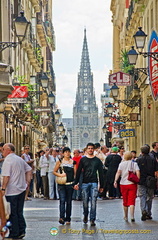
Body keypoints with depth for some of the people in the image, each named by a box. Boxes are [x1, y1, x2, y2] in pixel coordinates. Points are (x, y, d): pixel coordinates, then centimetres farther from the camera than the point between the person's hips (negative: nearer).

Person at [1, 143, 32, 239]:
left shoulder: (8, 160, -14)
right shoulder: (20, 159, 12)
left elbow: (6, 176, -21)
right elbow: (29, 169, 20)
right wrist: (28, 182, 18)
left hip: (12, 191, -8)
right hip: (22, 189, 8)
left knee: (12, 213, 0)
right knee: (19, 212, 14)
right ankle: (22, 231, 13)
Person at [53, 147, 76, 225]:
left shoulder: (73, 162, 8)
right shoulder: (59, 162, 6)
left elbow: (75, 173, 7)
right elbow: (54, 172, 8)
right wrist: (60, 175, -10)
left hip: (70, 184, 1)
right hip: (61, 184, -1)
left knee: (69, 201, 6)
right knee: (62, 200, -13)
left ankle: (68, 218, 13)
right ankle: (62, 217, -22)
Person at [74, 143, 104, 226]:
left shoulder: (97, 160, 8)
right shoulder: (83, 159, 8)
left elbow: (101, 173, 10)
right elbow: (78, 172, 7)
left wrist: (101, 186, 7)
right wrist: (76, 183, 0)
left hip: (94, 183, -1)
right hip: (85, 183, 1)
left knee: (93, 202, -6)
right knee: (85, 202, 4)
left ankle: (92, 219, -3)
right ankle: (85, 216, 27)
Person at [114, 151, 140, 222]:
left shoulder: (121, 164, 3)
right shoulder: (134, 164, 2)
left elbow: (118, 172, -9)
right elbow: (138, 173, -10)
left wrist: (115, 181, -14)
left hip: (123, 184, 1)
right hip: (132, 184, -1)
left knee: (125, 201, 13)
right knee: (132, 200, -3)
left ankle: (126, 217, 22)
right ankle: (132, 216, -17)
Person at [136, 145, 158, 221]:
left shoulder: (138, 160, -4)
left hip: (141, 181, -2)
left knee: (142, 196, 1)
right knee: (149, 197, 13)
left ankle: (144, 210, -22)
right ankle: (148, 214, 18)